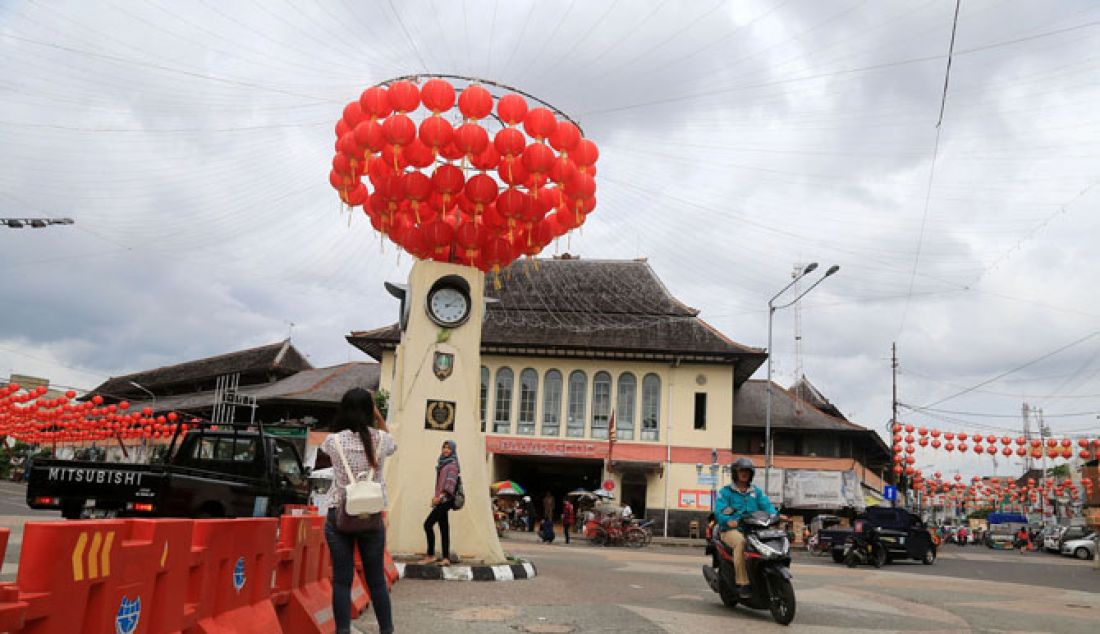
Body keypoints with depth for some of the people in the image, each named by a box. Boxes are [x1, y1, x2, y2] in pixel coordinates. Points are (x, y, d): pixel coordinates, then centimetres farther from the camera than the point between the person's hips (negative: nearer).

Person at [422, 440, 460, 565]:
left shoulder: (452, 464, -5)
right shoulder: (442, 463, 17)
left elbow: (450, 481, -16)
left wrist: (440, 496, -23)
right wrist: (435, 495, 12)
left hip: (445, 499, -8)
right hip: (440, 500, 8)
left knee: (428, 524, -12)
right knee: (443, 527, 5)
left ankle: (430, 555, -5)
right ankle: (446, 558, 6)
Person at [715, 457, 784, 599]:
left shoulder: (756, 491, 21)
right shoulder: (726, 491, 6)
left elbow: (766, 505, 5)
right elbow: (719, 511, -8)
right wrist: (728, 521, -30)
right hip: (732, 530, -4)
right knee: (741, 542, -37)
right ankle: (742, 583, -34)